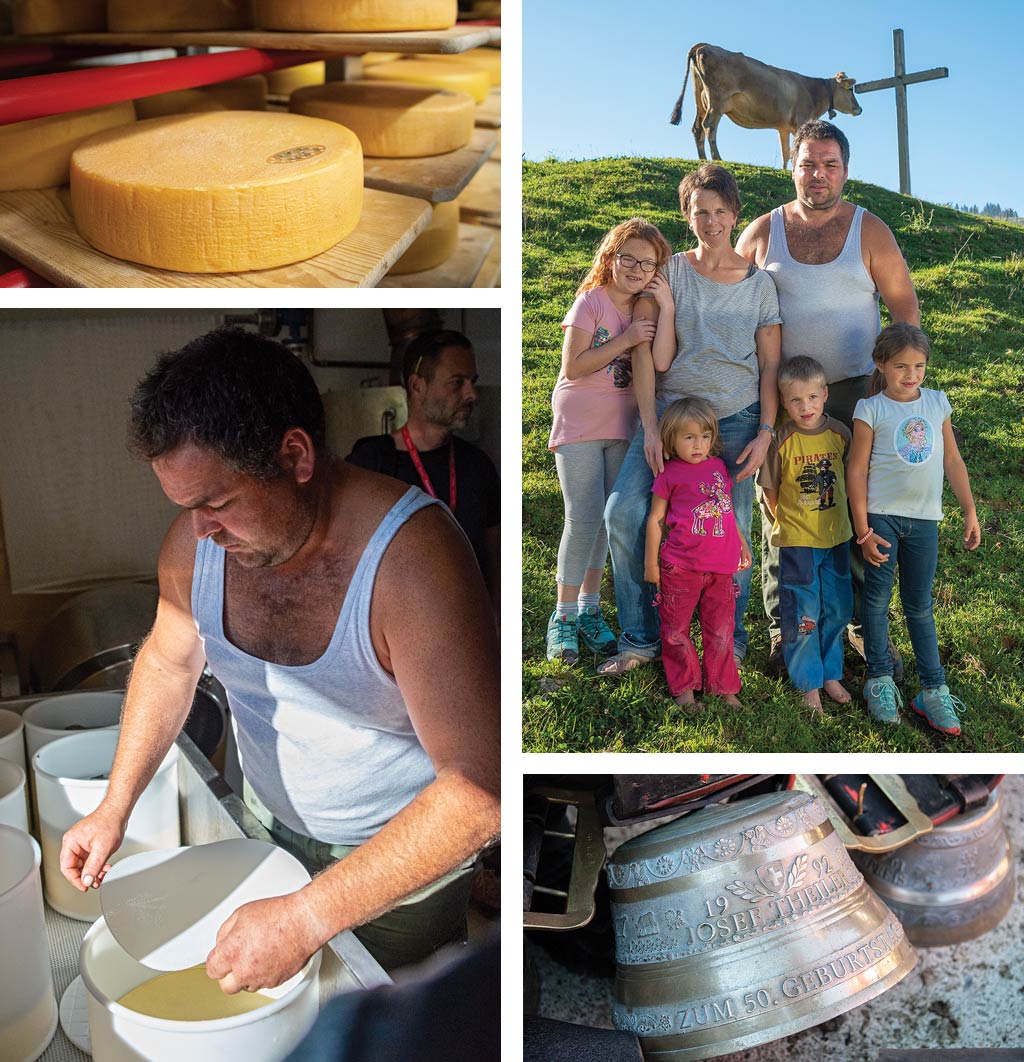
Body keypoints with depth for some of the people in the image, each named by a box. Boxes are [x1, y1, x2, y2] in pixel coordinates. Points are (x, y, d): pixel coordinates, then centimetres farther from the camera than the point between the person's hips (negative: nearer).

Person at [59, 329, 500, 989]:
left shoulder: (411, 553, -36)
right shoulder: (196, 541, -16)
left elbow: (479, 790, -37)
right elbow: (169, 662, 6)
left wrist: (308, 918, -39)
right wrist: (115, 809, -4)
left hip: (402, 860, -5)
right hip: (267, 832, 5)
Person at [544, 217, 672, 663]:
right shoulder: (591, 301, -8)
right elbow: (572, 367, -15)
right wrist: (626, 340, -19)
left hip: (621, 426, 5)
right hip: (579, 425, -5)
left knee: (609, 519, 7)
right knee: (584, 518, -11)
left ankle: (589, 609, 20)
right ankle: (563, 615, 1)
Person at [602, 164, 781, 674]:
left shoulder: (760, 283, 5)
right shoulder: (669, 272, 3)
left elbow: (770, 365, 4)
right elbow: (646, 353, -2)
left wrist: (765, 432, -4)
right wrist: (650, 427, -11)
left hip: (736, 419, 0)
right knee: (623, 512, -15)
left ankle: (730, 638, 21)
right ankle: (640, 637, -1)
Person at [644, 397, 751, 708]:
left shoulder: (718, 466, 10)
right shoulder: (669, 473, -4)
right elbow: (655, 519, 0)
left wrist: (742, 544, 25)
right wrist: (651, 563, 0)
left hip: (721, 566, 4)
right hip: (681, 566, -4)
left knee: (720, 630, 11)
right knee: (676, 630, 6)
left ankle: (723, 687, 25)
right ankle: (683, 688, 22)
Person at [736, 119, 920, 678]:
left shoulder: (869, 231, 3)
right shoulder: (763, 232, 5)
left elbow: (904, 304, 6)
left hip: (855, 391, 0)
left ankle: (864, 624, 15)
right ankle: (782, 628, 15)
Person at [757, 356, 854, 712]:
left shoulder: (839, 433, -5)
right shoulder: (783, 440, -13)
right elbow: (770, 490, -2)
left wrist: (835, 508, 13)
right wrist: (785, 520, 4)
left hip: (836, 535, 4)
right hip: (796, 540, -3)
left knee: (837, 610, 13)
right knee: (801, 615, 2)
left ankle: (831, 674, 31)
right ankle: (809, 683, 17)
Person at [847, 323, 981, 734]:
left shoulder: (937, 403, 6)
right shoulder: (871, 410, -6)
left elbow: (953, 460, 12)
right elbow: (857, 470, -6)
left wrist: (970, 510, 8)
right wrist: (863, 530, -9)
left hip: (924, 518, 3)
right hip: (882, 515, -3)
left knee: (919, 604, 10)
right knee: (877, 598, 5)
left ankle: (933, 688, 15)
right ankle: (879, 680, 18)